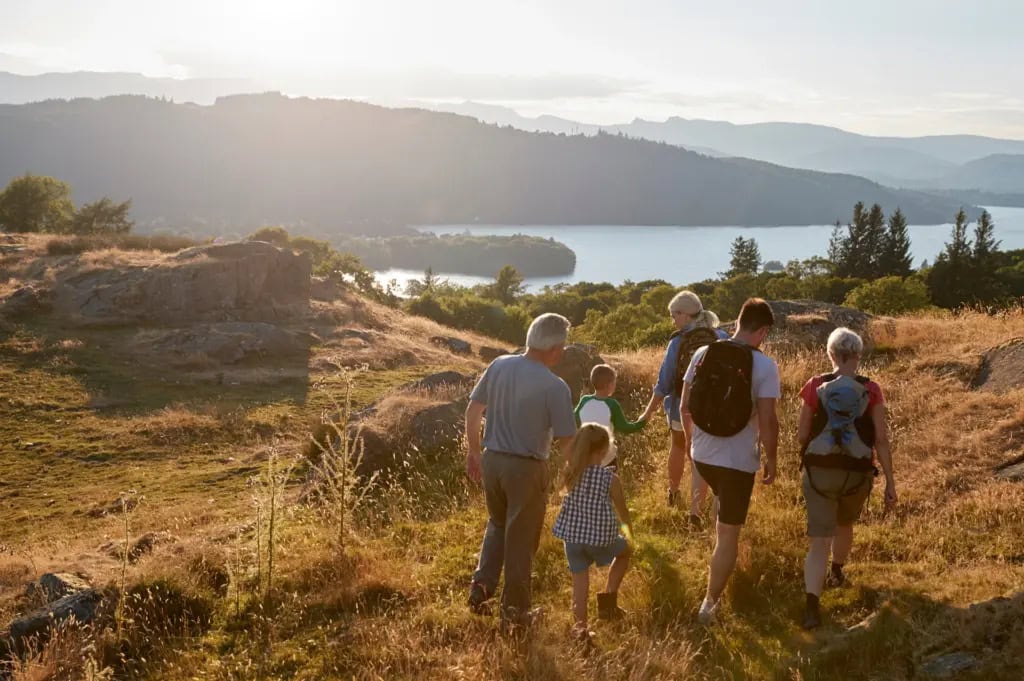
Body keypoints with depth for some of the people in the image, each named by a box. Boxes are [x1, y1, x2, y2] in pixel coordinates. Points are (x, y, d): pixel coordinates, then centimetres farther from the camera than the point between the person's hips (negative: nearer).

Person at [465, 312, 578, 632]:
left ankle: (481, 585, 19)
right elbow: (567, 441, -15)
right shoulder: (555, 387, -19)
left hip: (492, 460, 5)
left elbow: (472, 410, 4)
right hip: (527, 468, -5)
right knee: (521, 539, 11)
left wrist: (474, 451, 15)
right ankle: (514, 611, 22)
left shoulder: (499, 366, -4)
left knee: (497, 524, 28)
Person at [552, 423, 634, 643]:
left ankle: (580, 624, -1)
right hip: (601, 537, -2)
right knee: (625, 551, 25)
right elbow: (622, 511, 3)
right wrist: (630, 529, 20)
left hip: (572, 536, 3)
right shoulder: (610, 478, -10)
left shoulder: (570, 475, -5)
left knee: (580, 579, 11)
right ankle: (608, 597, 19)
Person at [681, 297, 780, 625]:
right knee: (729, 534, 9)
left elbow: (685, 409, 3)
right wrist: (771, 460, -2)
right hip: (739, 461, -5)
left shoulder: (702, 354, -4)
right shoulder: (764, 366, -15)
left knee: (724, 521, 33)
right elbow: (767, 421, -17)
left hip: (702, 455, 5)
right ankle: (710, 603, 14)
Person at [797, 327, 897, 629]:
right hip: (857, 473, 1)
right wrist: (890, 483, -2)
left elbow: (802, 436, 0)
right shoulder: (871, 390, -6)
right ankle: (837, 573, 54)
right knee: (844, 524, 30)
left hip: (819, 470, -1)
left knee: (819, 541, -1)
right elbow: (881, 440, -8)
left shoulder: (815, 386, -6)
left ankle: (812, 606, -17)